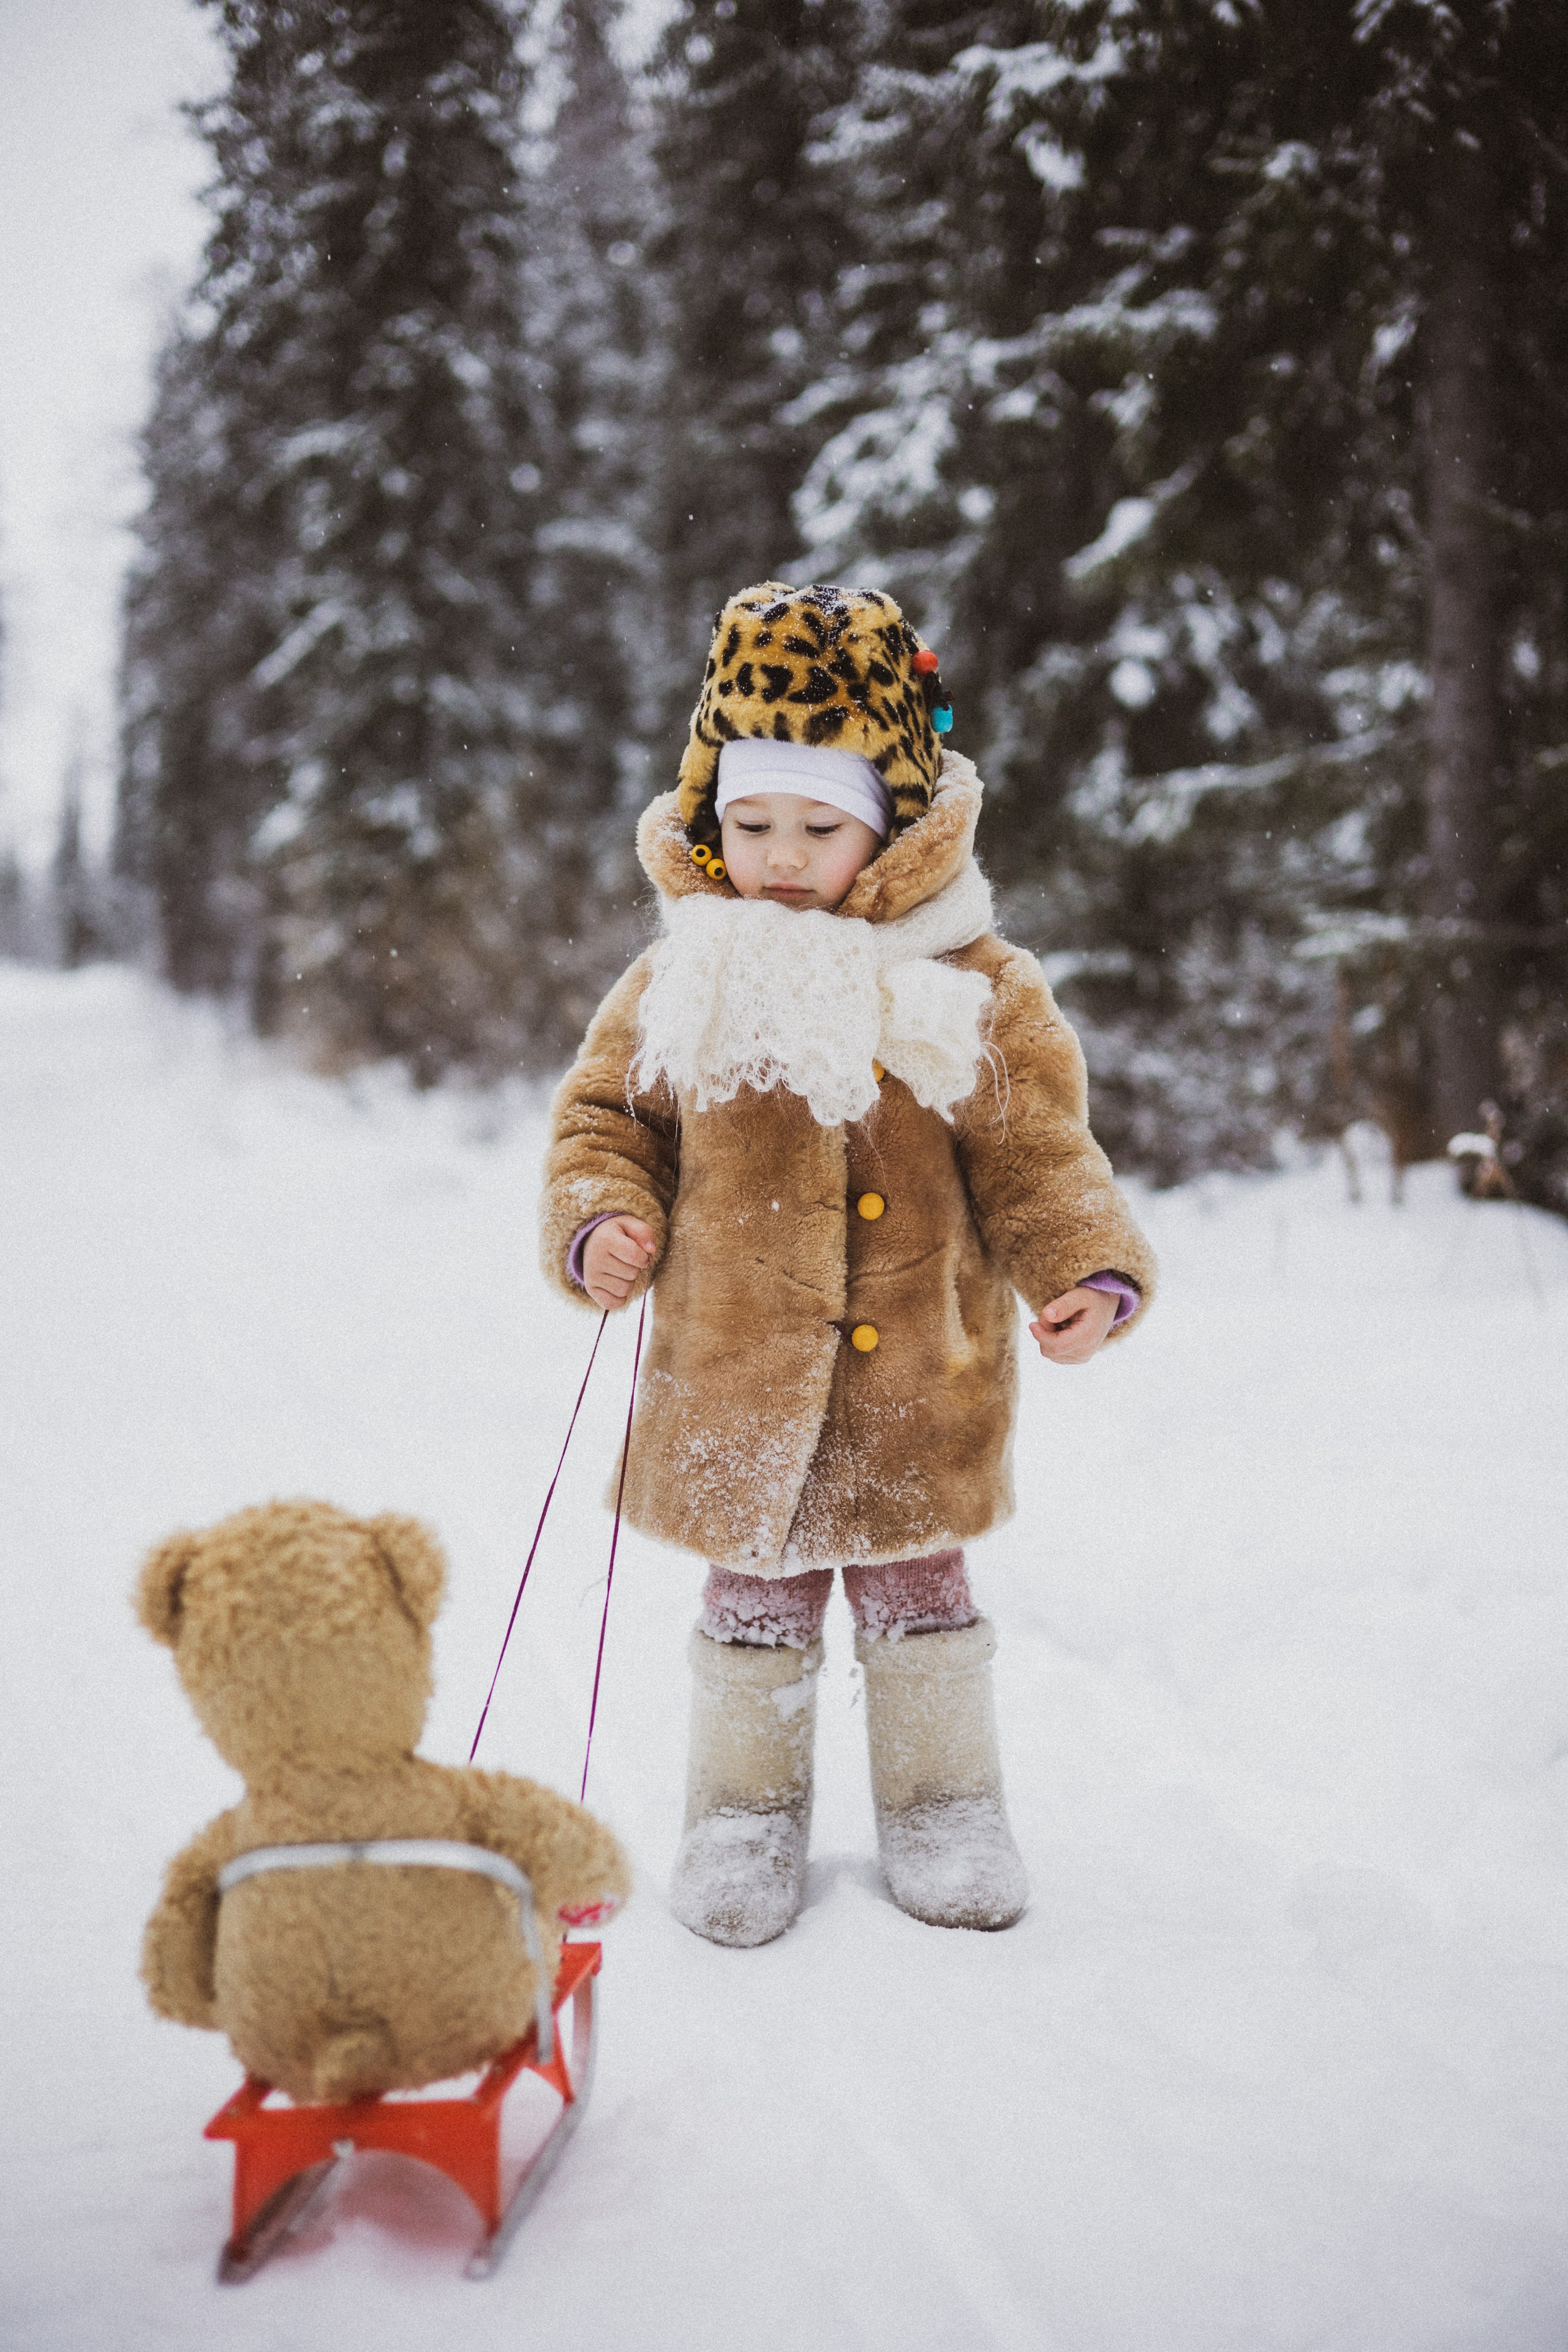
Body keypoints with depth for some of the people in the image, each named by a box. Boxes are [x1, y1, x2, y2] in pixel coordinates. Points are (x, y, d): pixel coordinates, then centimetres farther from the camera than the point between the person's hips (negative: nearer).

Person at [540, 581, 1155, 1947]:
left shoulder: (973, 987, -5)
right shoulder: (679, 980, -1)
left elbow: (1039, 1158, -3)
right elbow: (604, 1120, 7)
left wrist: (1090, 1272, -17)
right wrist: (599, 1223, -11)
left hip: (916, 1373, -1)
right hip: (734, 1377, 1)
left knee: (918, 1590, 13)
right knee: (757, 1600, 12)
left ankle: (943, 1805, 32)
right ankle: (748, 1810, 30)